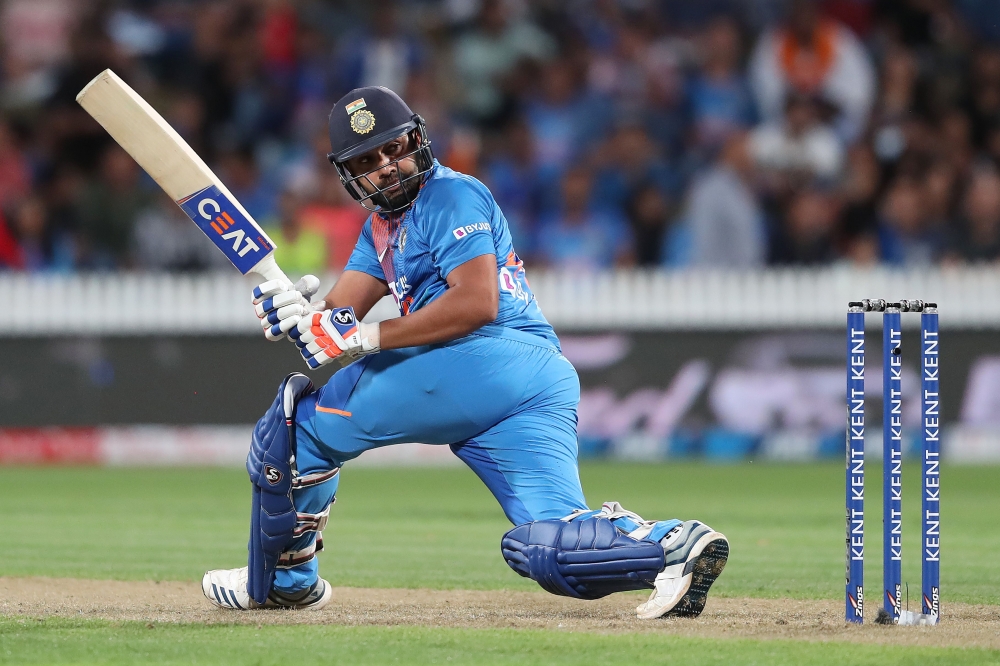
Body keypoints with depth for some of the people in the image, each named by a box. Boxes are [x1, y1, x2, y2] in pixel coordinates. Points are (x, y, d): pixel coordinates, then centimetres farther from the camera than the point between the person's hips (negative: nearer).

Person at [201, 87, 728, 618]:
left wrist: (366, 337, -14)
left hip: (492, 357, -9)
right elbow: (338, 315, 18)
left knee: (299, 419, 0)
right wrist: (296, 312, -6)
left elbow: (478, 302, -13)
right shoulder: (382, 225, 30)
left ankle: (282, 579, 11)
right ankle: (672, 544, -20)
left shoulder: (452, 196, 2)